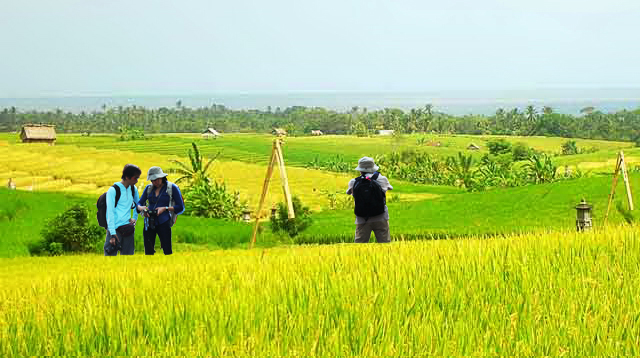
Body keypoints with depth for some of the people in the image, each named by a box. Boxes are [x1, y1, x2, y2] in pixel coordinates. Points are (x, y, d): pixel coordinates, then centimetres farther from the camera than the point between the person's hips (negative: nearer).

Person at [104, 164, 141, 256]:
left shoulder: (133, 189, 10)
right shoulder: (113, 190, -9)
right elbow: (110, 212, -13)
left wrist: (134, 218, 13)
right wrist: (113, 233, -18)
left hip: (128, 228, 6)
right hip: (115, 228, -6)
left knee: (128, 255, 6)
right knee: (110, 255, -10)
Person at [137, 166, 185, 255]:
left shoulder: (172, 188, 1)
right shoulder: (149, 188, 12)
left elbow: (180, 207, 1)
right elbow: (139, 203, 13)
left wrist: (165, 208, -13)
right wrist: (141, 208, -12)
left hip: (163, 222, -4)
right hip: (149, 223, 4)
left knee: (167, 251, -8)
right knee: (148, 251, 4)